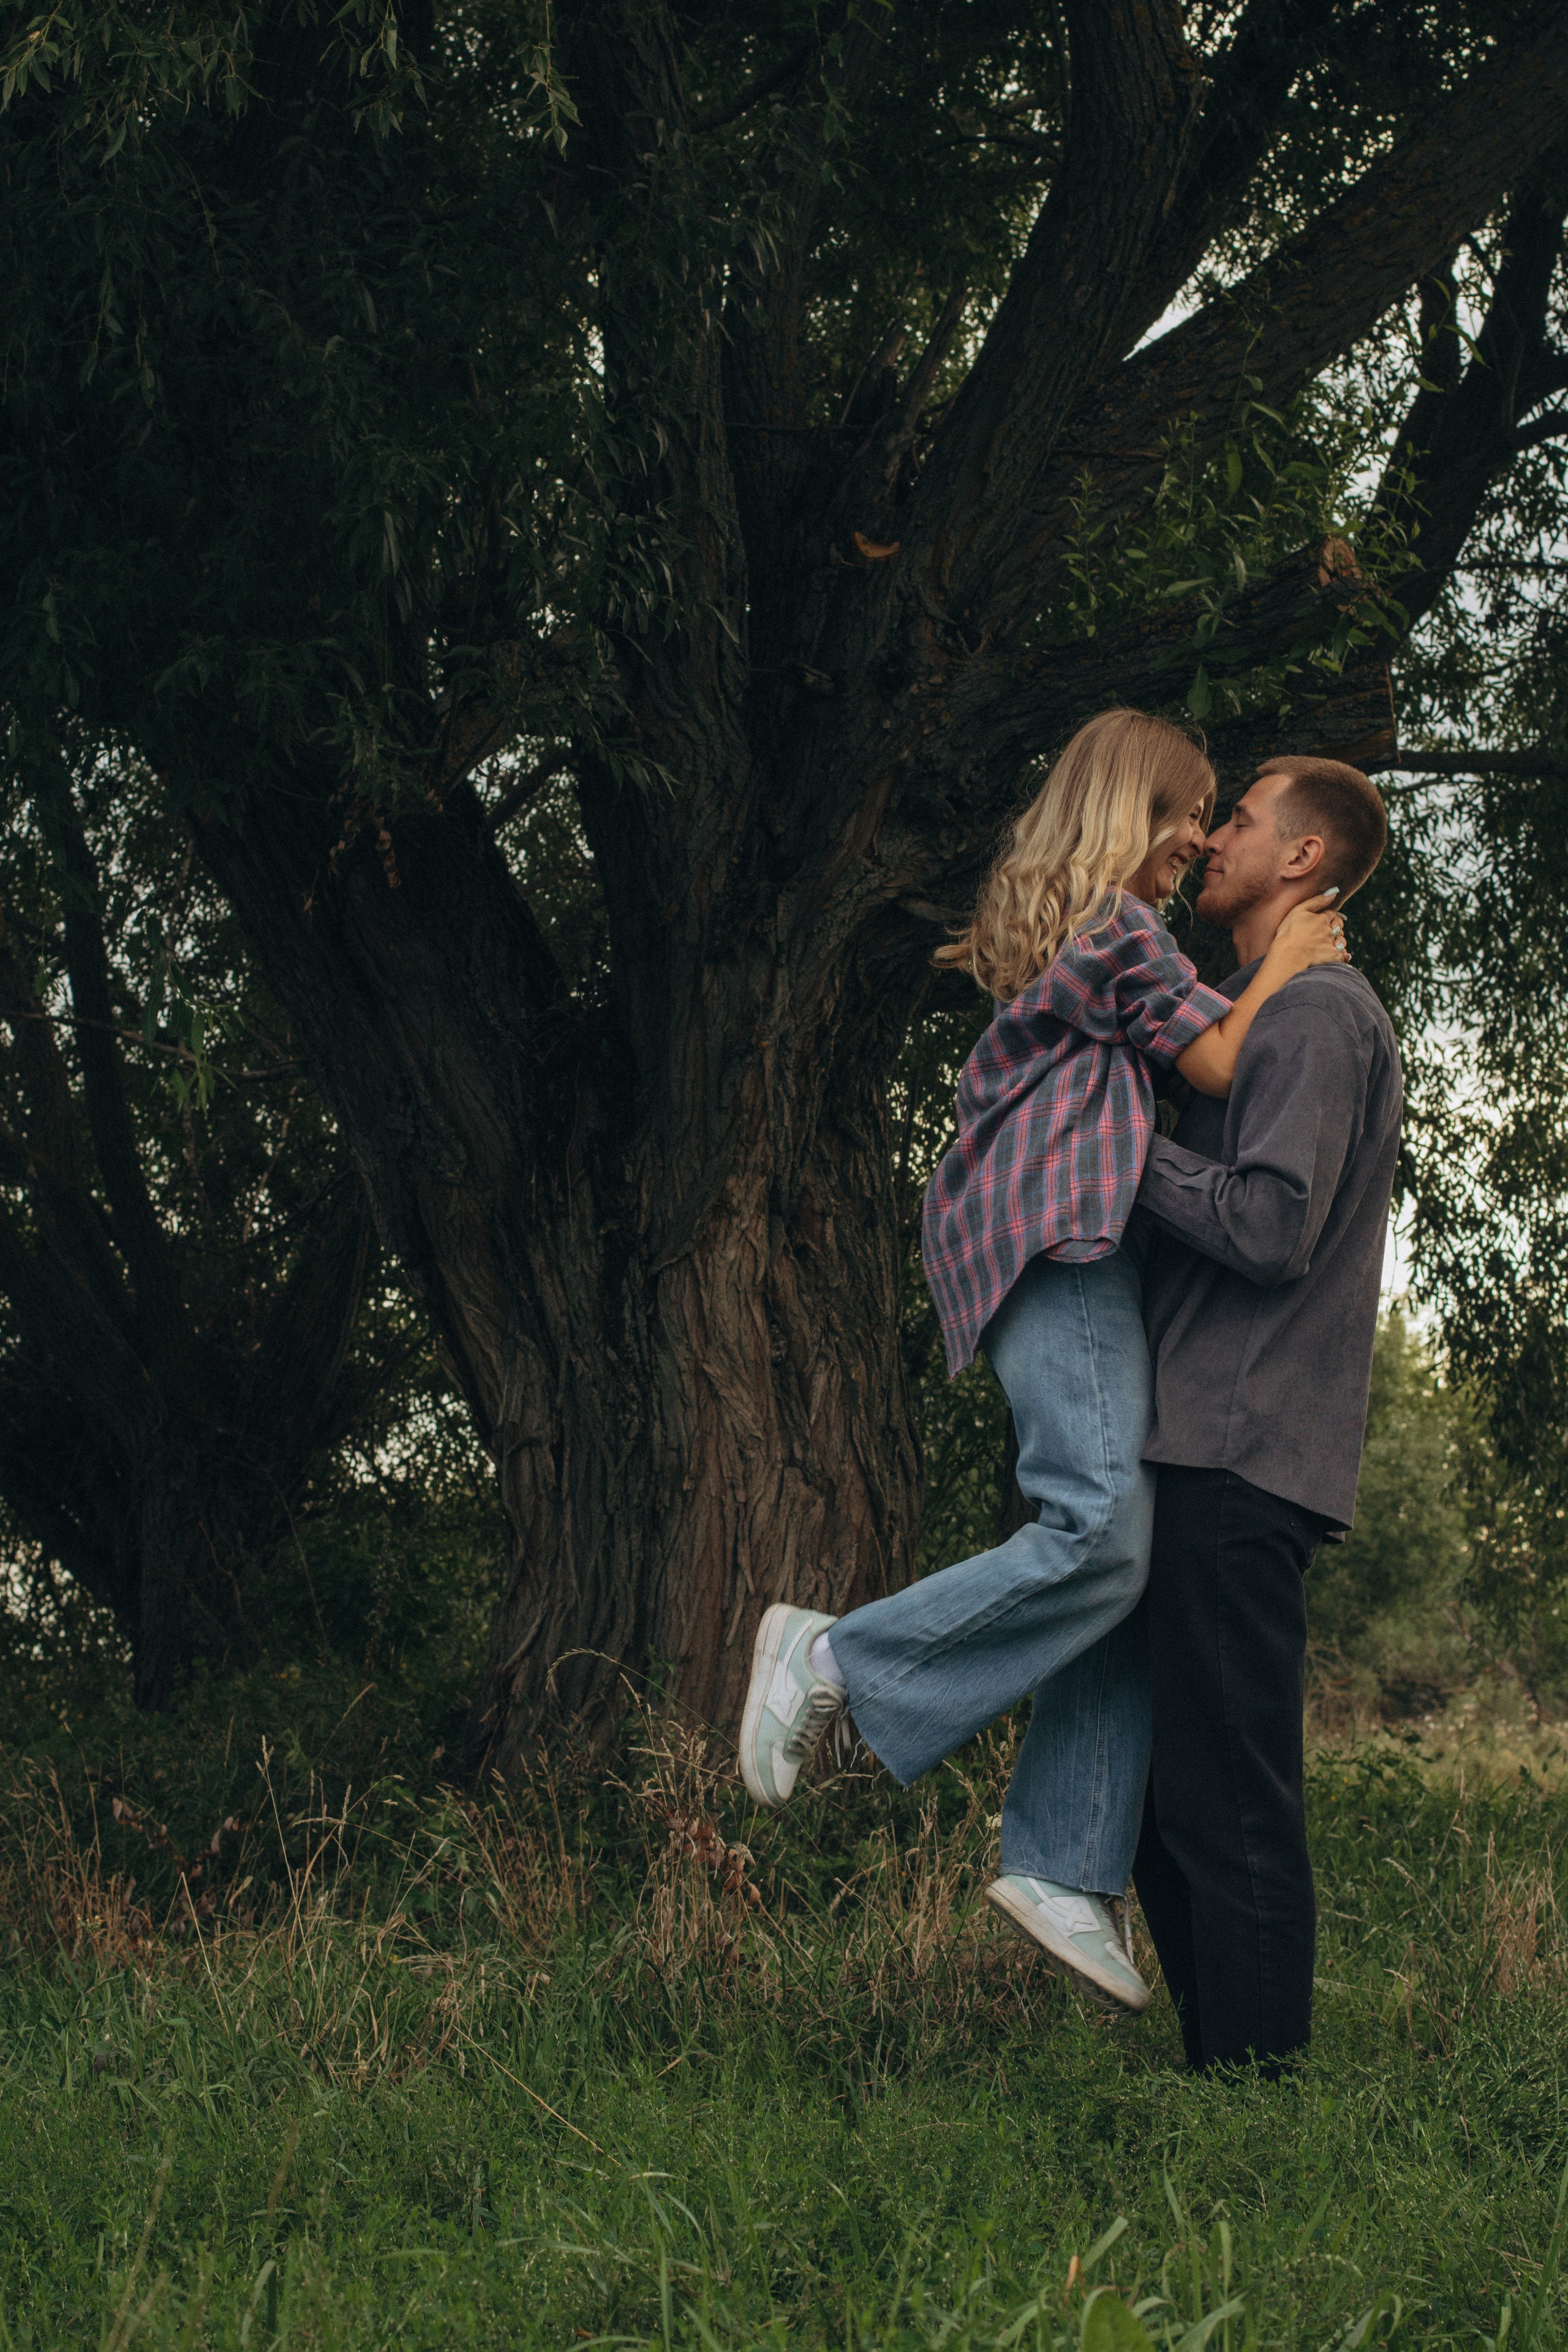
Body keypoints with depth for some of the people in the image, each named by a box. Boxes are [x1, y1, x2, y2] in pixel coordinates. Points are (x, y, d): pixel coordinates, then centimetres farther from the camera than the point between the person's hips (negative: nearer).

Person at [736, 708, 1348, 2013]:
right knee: (1102, 1532, -22)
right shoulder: (1117, 925, -1)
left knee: (1127, 1559, 0)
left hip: (1074, 1253, 10)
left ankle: (1062, 1866, -4)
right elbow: (1220, 1066, -4)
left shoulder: (1046, 925, 28)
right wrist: (1285, 966, 9)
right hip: (1063, 1237, -10)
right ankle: (840, 1658, -15)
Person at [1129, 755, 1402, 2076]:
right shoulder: (1267, 1014, 23)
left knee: (1229, 1799, -8)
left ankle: (1255, 2078, -4)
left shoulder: (1319, 1014, -9)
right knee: (1172, 1786, 12)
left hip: (1244, 1457, -10)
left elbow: (1270, 1225, -19)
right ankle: (1218, 2070, 18)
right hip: (1209, 1454, 10)